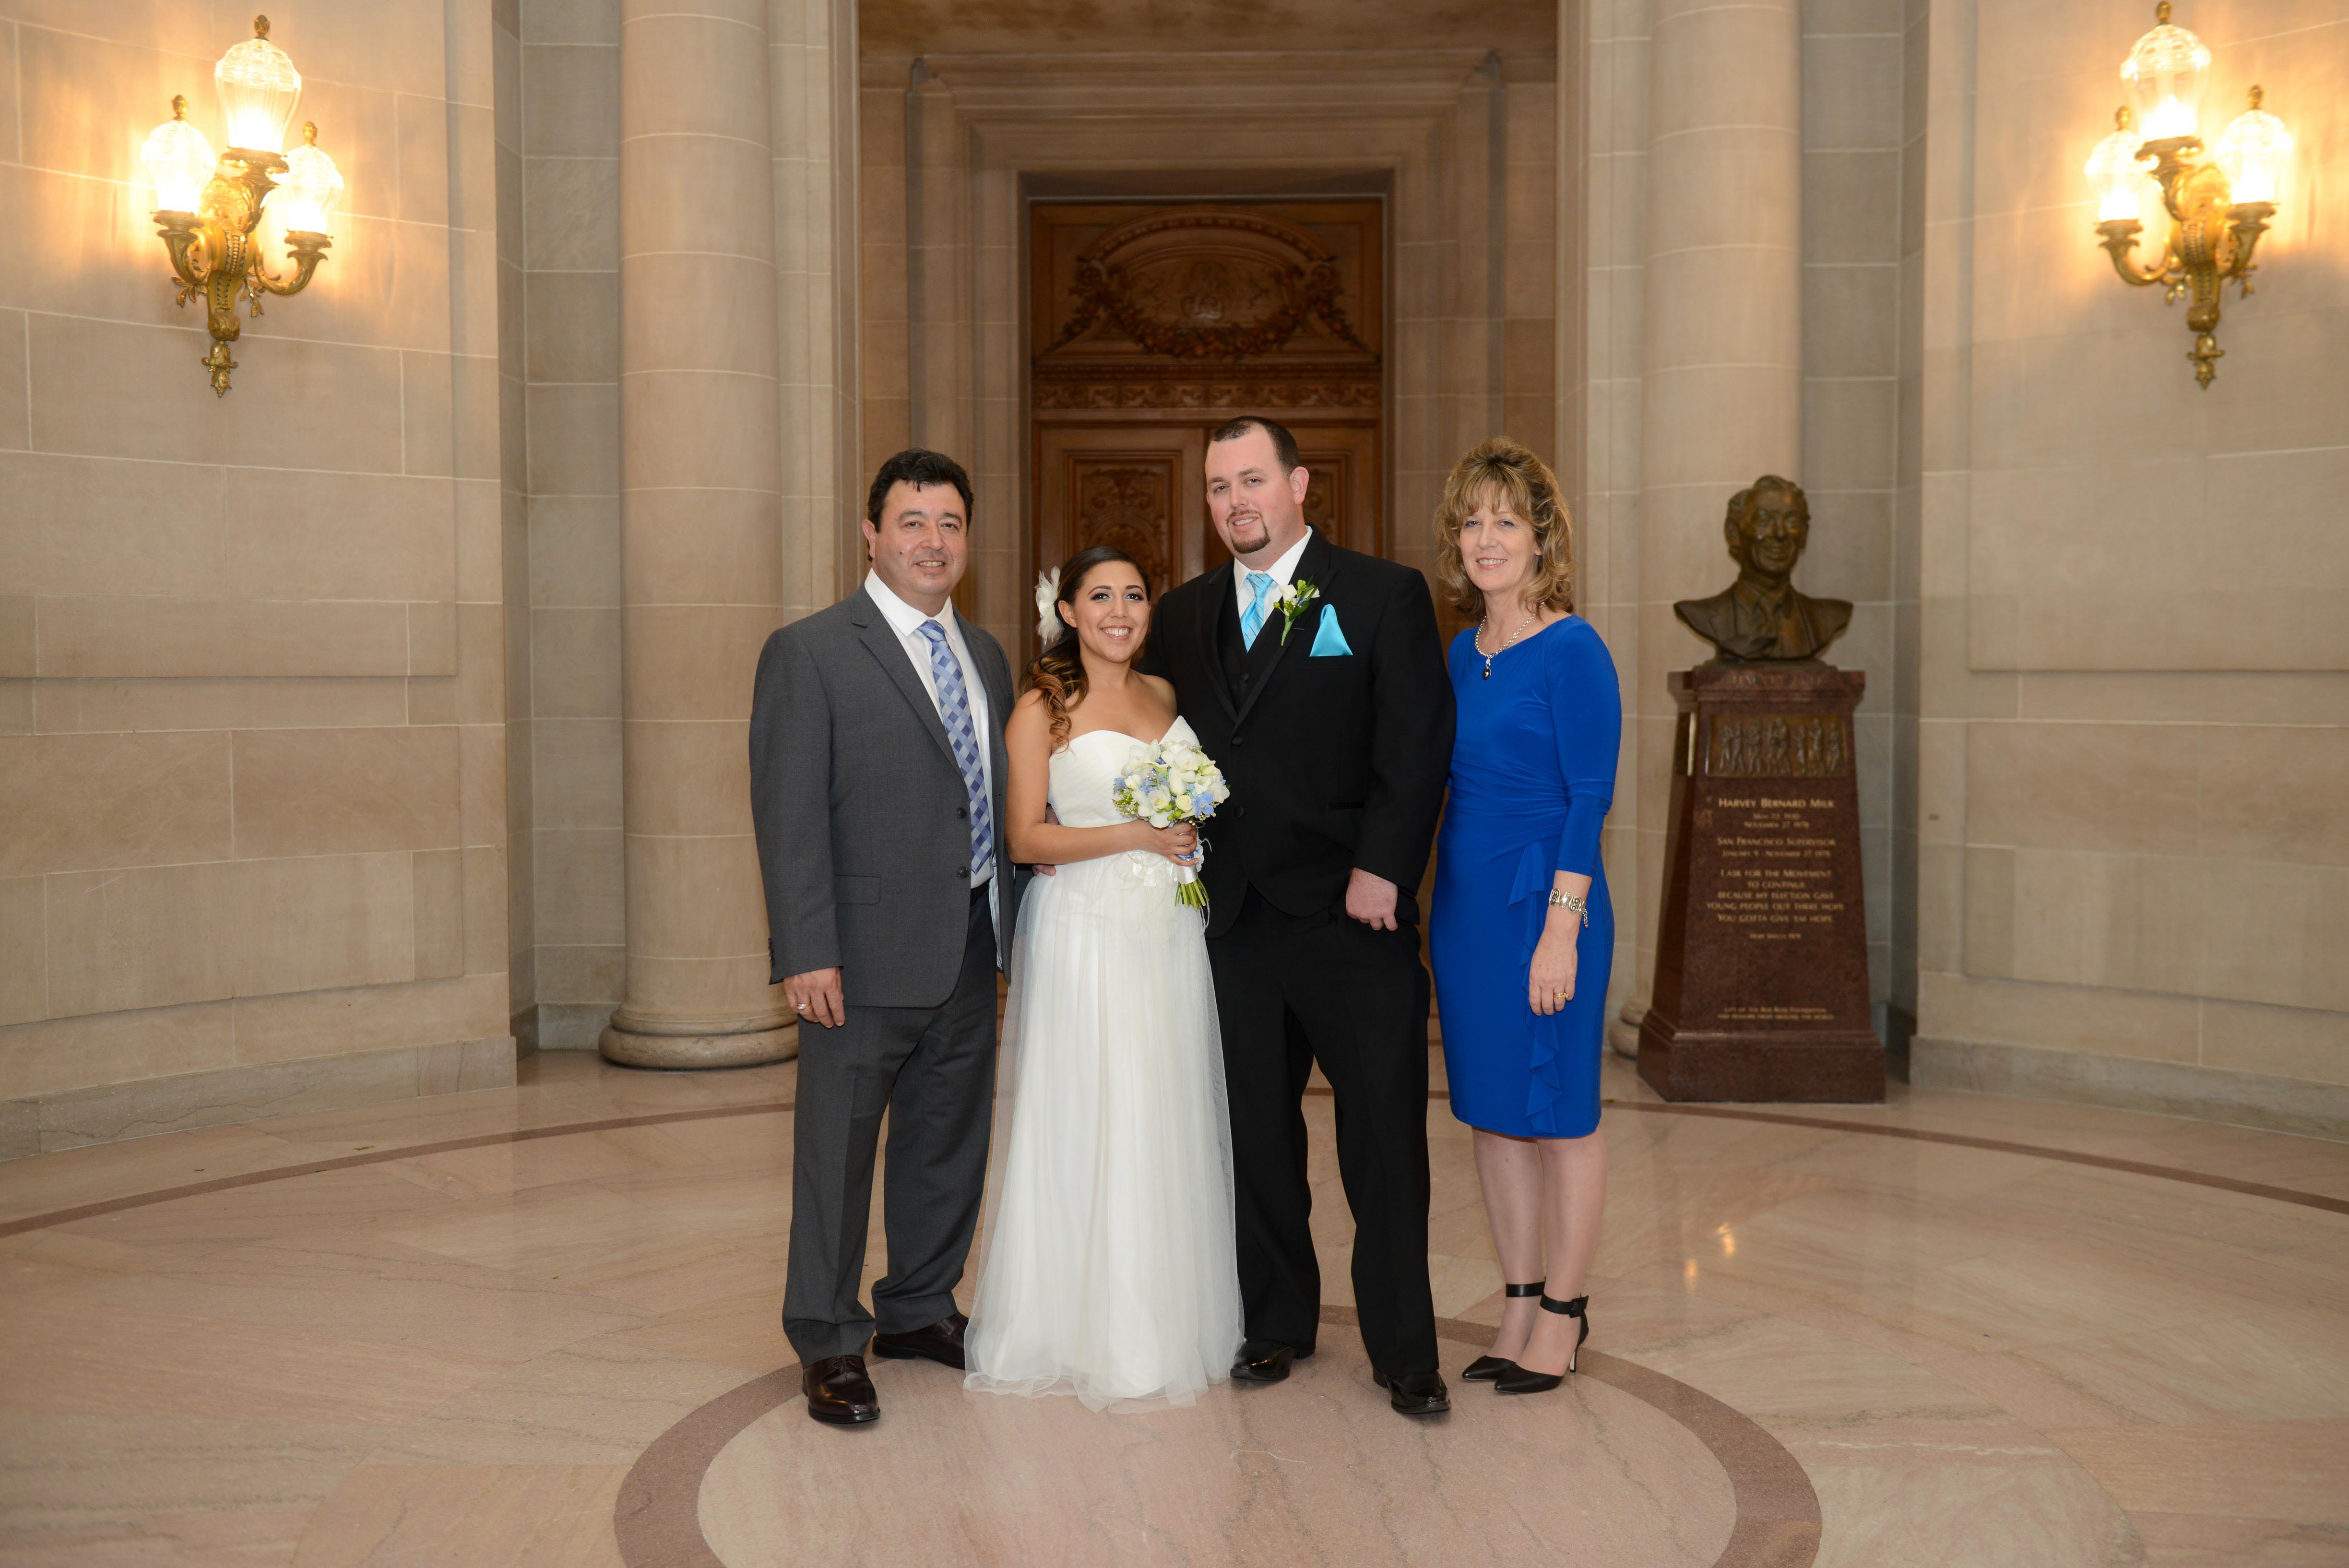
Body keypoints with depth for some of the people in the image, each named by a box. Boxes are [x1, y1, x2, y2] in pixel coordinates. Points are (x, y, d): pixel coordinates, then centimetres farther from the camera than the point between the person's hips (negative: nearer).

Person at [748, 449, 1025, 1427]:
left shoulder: (986, 656, 13)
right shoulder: (810, 652, -8)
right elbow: (790, 817, -13)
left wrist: (1007, 923, 10)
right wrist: (807, 953, -18)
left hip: (971, 946, 7)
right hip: (870, 951, -7)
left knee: (951, 1137, 17)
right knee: (837, 1149, 4)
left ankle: (919, 1309, 35)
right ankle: (829, 1345, 19)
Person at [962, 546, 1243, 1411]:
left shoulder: (1164, 693, 12)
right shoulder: (1042, 708, -5)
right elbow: (1026, 837, -8)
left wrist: (1195, 828, 4)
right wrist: (1134, 836, -14)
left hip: (1171, 929, 6)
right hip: (1086, 930, -5)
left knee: (1169, 1122, 9)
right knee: (1089, 1127, -2)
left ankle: (1169, 1319, 21)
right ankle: (1088, 1330, 11)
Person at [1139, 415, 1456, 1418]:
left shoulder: (1385, 596, -1)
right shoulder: (1183, 616, 12)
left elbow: (1418, 745, -8)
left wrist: (1380, 870, -14)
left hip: (1350, 917, -4)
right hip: (1232, 919, 4)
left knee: (1386, 1141, 1)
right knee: (1256, 1136, 13)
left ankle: (1404, 1351, 14)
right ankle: (1276, 1322, 28)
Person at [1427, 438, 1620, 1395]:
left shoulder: (1572, 652, -11)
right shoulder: (1464, 653, 10)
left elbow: (1590, 798, -14)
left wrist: (1561, 930, -18)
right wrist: (1439, 908, 12)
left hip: (1543, 902, -7)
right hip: (1463, 901, 8)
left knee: (1559, 1116, 5)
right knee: (1490, 1111, 13)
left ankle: (1563, 1317, 19)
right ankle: (1519, 1309, 25)